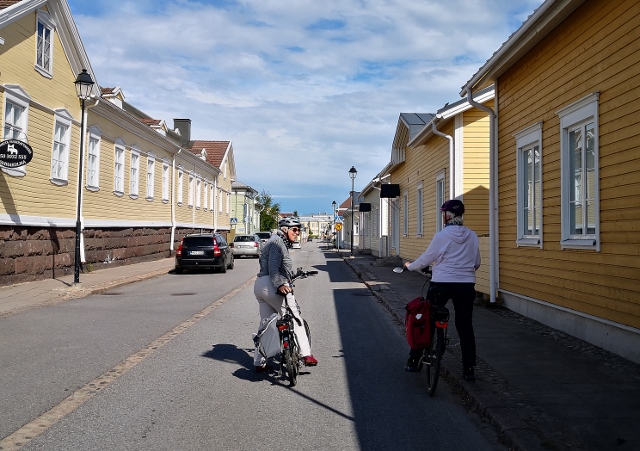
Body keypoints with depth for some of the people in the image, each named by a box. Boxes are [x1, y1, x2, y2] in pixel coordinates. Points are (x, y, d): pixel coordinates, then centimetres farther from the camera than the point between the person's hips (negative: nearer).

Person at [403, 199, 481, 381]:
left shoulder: (441, 236, -10)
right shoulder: (472, 236, 1)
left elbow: (425, 260, -1)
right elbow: (477, 263, 10)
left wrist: (409, 266, 17)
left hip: (441, 284, -3)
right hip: (466, 286, 3)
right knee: (465, 326, 11)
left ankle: (413, 361, 17)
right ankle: (469, 369, 12)